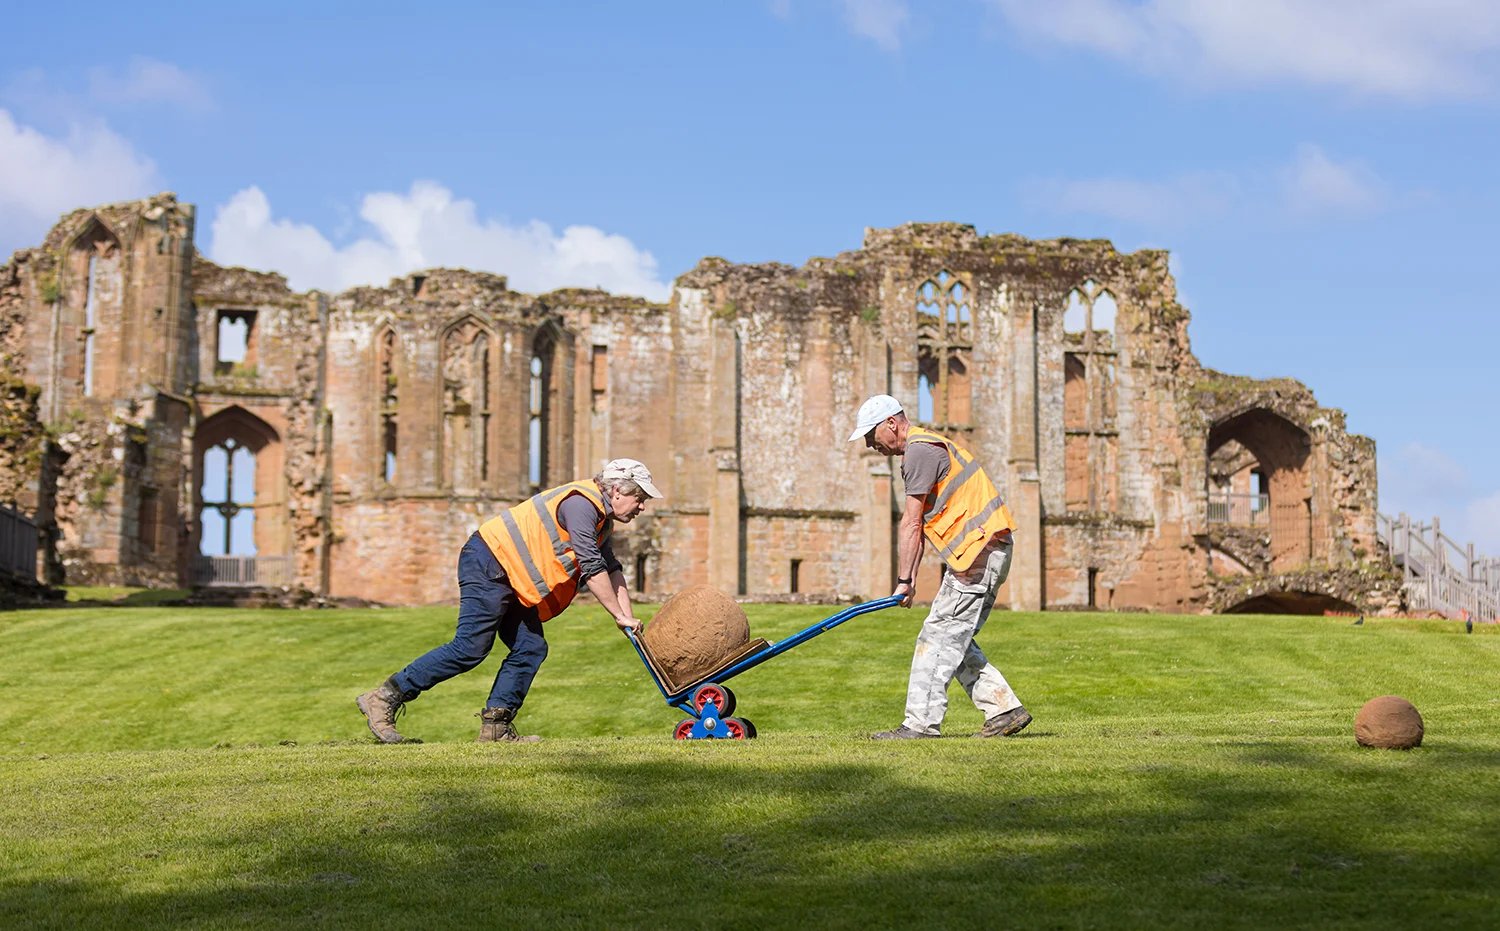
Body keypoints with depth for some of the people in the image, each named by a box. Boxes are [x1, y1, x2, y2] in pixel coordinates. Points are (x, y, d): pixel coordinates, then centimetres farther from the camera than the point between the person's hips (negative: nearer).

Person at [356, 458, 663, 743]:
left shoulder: (600, 518, 16)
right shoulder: (581, 504, -17)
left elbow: (611, 569, 20)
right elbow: (592, 569, -20)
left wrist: (627, 616, 9)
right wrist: (621, 615, -13)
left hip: (511, 579, 11)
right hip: (488, 565, -11)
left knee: (531, 649, 2)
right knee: (470, 648, -14)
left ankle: (495, 725, 1)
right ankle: (384, 697, -10)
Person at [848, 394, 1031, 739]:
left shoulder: (920, 451, -12)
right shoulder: (921, 449, 21)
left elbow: (911, 524, -13)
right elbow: (918, 525, 18)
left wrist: (903, 580, -11)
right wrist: (911, 578, 12)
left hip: (979, 549, -10)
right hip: (985, 551, 10)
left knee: (938, 638, -9)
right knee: (954, 640, 12)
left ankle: (921, 723, -9)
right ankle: (1005, 710, 12)